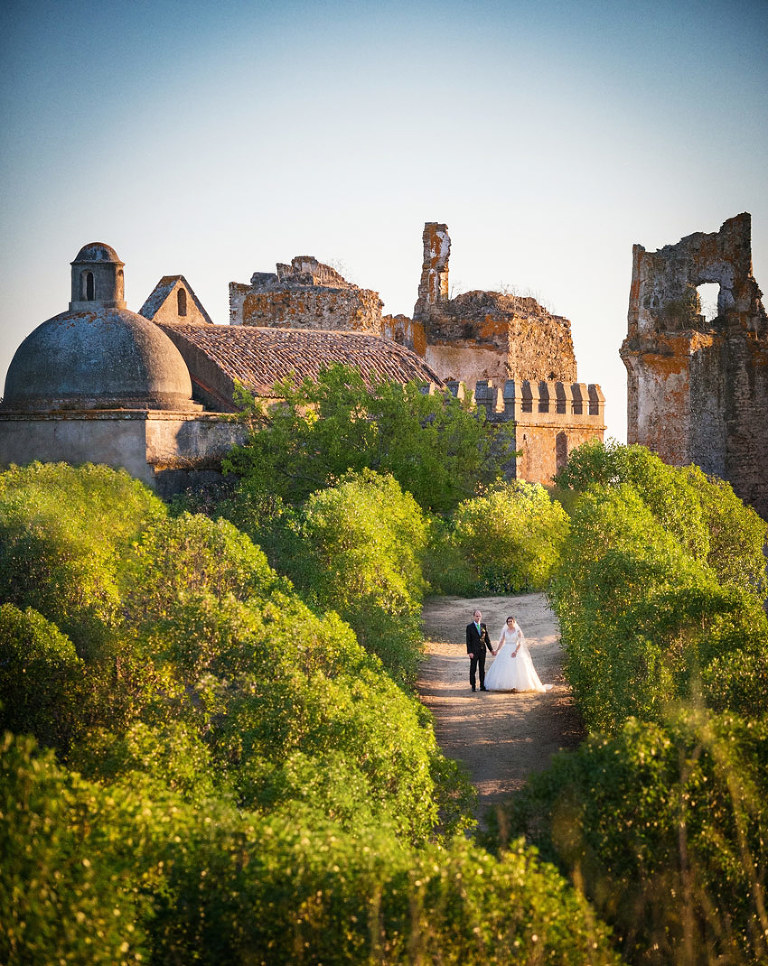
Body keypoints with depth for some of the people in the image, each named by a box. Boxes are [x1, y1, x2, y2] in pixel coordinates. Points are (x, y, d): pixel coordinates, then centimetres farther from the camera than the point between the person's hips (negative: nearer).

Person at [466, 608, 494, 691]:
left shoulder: (483, 626, 8)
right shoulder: (470, 627, -4)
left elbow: (487, 638, 11)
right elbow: (468, 640, -6)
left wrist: (491, 649, 7)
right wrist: (470, 652, -13)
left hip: (482, 650, 4)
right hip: (474, 651, -4)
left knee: (482, 669, 7)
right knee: (473, 669, 1)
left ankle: (482, 686, 11)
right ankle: (473, 687, 7)